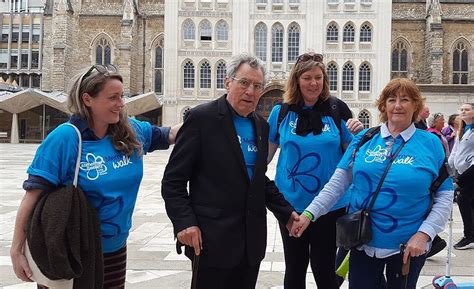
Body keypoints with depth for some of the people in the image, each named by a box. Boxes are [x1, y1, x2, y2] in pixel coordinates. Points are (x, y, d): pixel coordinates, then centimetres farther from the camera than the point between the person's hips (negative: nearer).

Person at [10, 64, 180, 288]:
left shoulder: (132, 131, -3)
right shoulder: (66, 137, -19)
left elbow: (167, 135, 14)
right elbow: (34, 193, -17)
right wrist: (17, 249, -17)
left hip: (115, 247, 5)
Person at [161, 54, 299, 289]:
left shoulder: (261, 126, 12)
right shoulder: (202, 118, -8)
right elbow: (173, 180, -9)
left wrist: (285, 212, 10)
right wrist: (184, 222, -20)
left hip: (252, 241, 6)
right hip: (212, 240, -6)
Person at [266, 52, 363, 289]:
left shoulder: (337, 110, -5)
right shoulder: (281, 112, -1)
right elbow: (265, 154, 7)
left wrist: (360, 135, -17)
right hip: (291, 203, 2)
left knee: (324, 267, 10)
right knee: (294, 268, 15)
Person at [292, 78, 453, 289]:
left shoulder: (430, 143, -2)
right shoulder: (364, 138, 1)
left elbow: (445, 197, -3)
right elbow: (338, 182, 0)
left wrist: (424, 234, -13)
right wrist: (310, 213, -8)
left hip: (408, 246, -1)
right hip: (363, 242, 1)